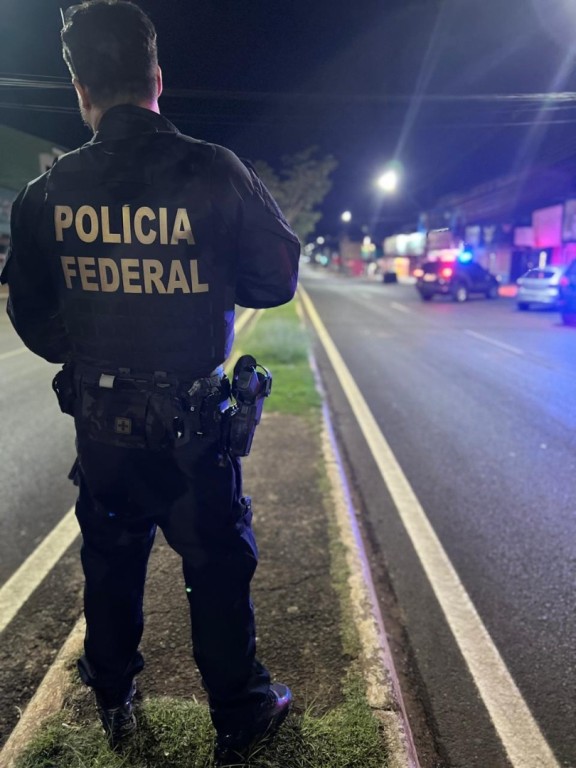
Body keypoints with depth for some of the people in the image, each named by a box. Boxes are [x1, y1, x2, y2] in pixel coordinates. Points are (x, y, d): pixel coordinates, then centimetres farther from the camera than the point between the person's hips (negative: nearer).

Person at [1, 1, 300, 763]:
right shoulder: (216, 173, -15)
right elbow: (276, 280, -6)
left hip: (99, 420, 4)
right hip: (191, 422, -3)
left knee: (111, 564, 22)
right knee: (217, 569, 13)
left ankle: (113, 704, 43)